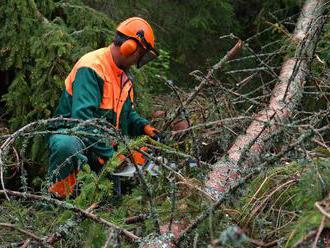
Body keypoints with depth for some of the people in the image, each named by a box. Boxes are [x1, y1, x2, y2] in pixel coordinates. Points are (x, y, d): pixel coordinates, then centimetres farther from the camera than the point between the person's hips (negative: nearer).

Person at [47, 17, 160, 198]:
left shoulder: (124, 74, 10)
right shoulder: (91, 68, -21)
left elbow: (127, 113, 22)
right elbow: (82, 117, -32)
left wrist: (144, 127, -1)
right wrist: (108, 155, -33)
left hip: (104, 142, 9)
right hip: (70, 135, -9)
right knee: (66, 146, -43)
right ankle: (57, 196, -24)